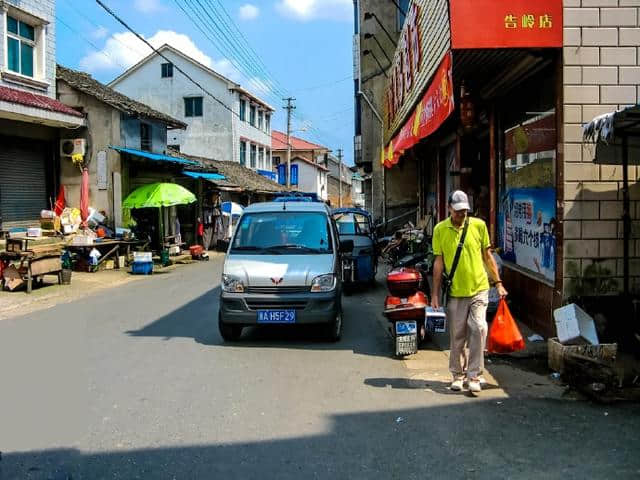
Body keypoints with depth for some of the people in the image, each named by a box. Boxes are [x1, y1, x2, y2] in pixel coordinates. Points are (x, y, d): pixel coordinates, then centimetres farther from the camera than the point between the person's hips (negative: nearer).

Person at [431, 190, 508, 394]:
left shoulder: (478, 225, 2)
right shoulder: (440, 230, 1)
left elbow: (487, 256, 9)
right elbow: (439, 262, 3)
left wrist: (498, 283, 6)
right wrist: (435, 293, 1)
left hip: (478, 289, 0)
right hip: (455, 292, 0)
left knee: (478, 329, -11)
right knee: (457, 336, 7)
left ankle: (474, 375, 0)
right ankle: (457, 374, 22)